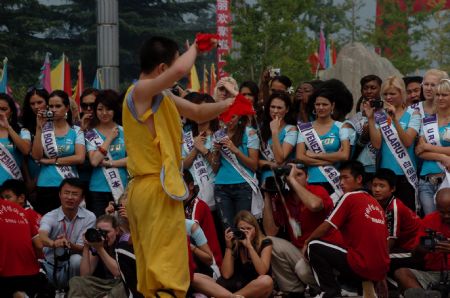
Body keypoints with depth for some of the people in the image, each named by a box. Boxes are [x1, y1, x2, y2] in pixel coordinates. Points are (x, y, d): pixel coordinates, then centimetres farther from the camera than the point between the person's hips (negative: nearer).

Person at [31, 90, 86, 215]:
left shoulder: (76, 131, 5)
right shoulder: (44, 129, 6)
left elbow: (80, 158, -6)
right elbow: (36, 156, -4)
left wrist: (51, 161, -6)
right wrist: (39, 128, -8)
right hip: (45, 186, 0)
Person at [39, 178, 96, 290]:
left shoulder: (89, 218, -8)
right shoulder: (50, 217, -10)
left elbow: (81, 248, -13)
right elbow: (41, 236, -33)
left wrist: (69, 244, -38)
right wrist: (54, 243, -58)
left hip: (71, 268, -3)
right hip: (50, 267, 3)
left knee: (76, 259, -32)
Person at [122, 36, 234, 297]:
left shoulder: (163, 97, 13)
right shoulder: (140, 92, -14)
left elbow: (199, 113, 25)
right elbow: (180, 70, -29)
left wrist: (226, 105, 5)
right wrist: (196, 47, -9)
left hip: (146, 188, 10)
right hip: (157, 190, -10)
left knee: (152, 271, 11)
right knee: (168, 269, -11)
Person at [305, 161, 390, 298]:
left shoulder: (350, 198, -3)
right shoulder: (375, 203, 18)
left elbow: (326, 227, -2)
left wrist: (307, 241, 14)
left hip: (362, 266, -8)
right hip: (381, 270, 8)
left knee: (314, 247, 3)